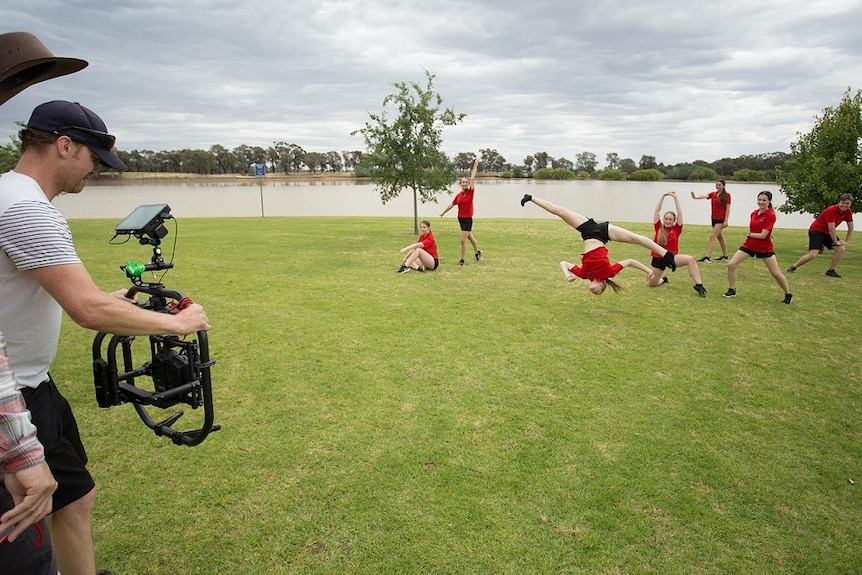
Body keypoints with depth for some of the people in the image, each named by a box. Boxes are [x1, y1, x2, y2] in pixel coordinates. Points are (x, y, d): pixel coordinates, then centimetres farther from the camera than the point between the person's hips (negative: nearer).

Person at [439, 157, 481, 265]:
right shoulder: (458, 195, 1)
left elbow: (472, 178, -14)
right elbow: (452, 204, 14)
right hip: (461, 218, 5)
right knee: (470, 237, 22)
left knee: (463, 240, -6)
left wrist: (475, 165, -14)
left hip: (468, 219, -5)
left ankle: (462, 260, 6)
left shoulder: (470, 192, -11)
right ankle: (477, 251, 42)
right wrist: (443, 212, 24)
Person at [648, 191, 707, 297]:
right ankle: (663, 279, 43)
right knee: (651, 284, 5)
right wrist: (663, 196, -5)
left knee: (690, 259, -31)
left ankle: (699, 285, -27)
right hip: (658, 259, 1)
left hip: (672, 256, -1)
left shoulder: (676, 229, 0)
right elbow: (657, 211, -2)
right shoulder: (659, 228, 0)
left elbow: (679, 212, -5)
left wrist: (675, 197, -4)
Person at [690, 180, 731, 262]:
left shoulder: (727, 195, -4)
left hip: (721, 219, -6)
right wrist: (696, 197, -35)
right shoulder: (713, 194, 7)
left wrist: (726, 221, -14)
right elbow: (705, 196, -13)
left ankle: (708, 257, -19)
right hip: (714, 218, 6)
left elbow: (728, 208, -7)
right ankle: (725, 256, 27)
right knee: (720, 237, 15)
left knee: (712, 236, -15)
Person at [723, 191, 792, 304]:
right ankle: (732, 291, 9)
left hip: (765, 248, -5)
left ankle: (788, 294, 24)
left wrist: (750, 234, -6)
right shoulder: (753, 213, 3)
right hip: (750, 245, 5)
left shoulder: (770, 215, -16)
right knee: (731, 265, -6)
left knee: (776, 273, 2)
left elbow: (763, 235, -21)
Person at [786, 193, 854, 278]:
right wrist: (836, 242, -14)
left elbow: (850, 228, 10)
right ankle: (793, 267, -7)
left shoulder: (848, 212, -1)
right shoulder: (831, 210, -24)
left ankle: (831, 270, 7)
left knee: (841, 249, -7)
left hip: (827, 233, 8)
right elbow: (831, 229, -24)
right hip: (816, 231, -8)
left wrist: (846, 242, 5)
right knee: (813, 254, -21)